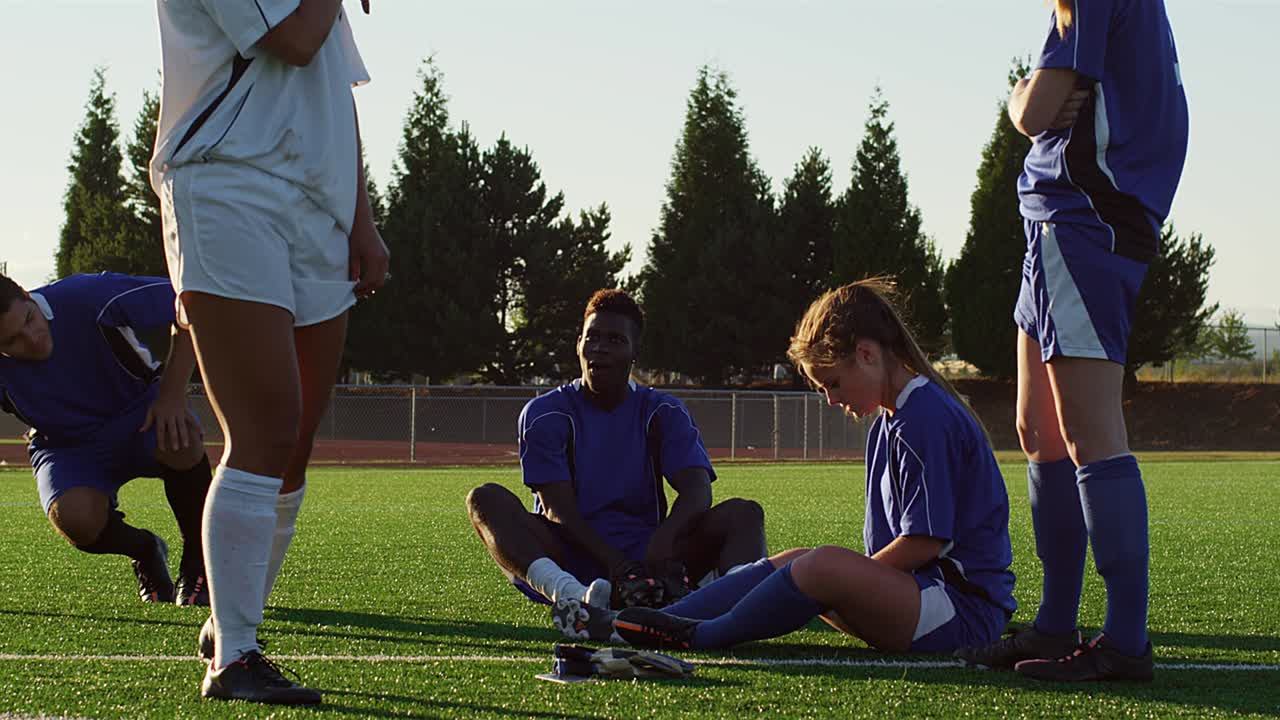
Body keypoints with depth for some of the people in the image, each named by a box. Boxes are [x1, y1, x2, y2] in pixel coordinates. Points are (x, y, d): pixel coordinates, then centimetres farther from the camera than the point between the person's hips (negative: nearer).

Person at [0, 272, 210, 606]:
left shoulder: (87, 297, -29)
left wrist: (172, 393, -26)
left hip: (139, 413, -1)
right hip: (68, 448, 1)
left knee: (178, 441, -37)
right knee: (74, 519, -33)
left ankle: (197, 562, -11)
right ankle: (143, 552, 4)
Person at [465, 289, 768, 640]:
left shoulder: (664, 413, 10)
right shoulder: (546, 414, 3)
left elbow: (696, 488, -7)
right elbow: (559, 508, -9)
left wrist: (664, 540, -30)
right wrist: (615, 563, -27)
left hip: (647, 554, 2)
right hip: (569, 563, -2)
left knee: (743, 513, -16)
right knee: (486, 498, -26)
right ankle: (569, 596, -56)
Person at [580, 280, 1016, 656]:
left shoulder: (926, 418, -15)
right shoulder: (887, 424, 19)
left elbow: (926, 542, -19)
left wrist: (852, 577, -10)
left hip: (964, 609, -11)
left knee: (826, 567, -29)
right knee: (788, 562, 4)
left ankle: (701, 636, -17)